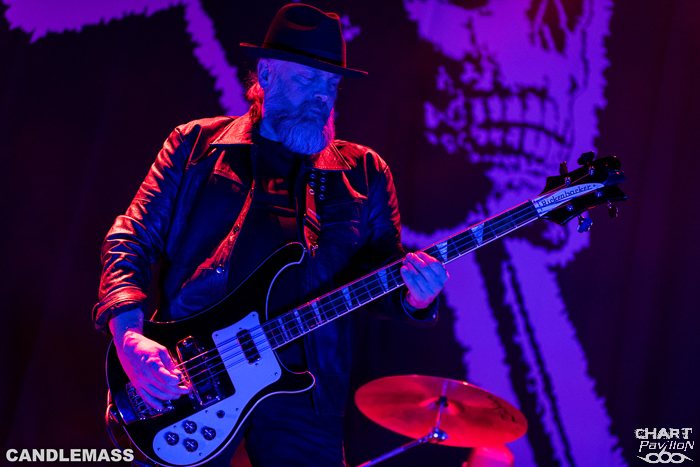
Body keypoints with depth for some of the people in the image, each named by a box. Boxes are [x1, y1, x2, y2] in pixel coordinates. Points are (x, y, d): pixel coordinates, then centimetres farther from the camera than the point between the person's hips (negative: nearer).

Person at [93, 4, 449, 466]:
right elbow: (131, 240, 3)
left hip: (300, 388, 1)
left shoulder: (364, 172, 12)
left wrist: (413, 297, -16)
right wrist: (129, 335, -13)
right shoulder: (196, 144, 7)